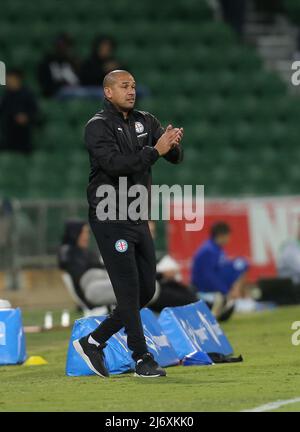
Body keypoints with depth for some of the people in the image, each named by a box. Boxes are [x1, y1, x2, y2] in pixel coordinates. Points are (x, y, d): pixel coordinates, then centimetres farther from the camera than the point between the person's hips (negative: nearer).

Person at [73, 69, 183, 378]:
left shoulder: (145, 121, 10)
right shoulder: (98, 127, -9)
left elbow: (176, 157, 2)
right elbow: (115, 164, -25)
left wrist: (172, 144, -21)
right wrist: (155, 150, -28)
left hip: (138, 219, 7)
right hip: (110, 220, -7)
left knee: (146, 290, 9)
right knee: (129, 289, -7)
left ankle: (93, 342, 19)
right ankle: (142, 359, -1)